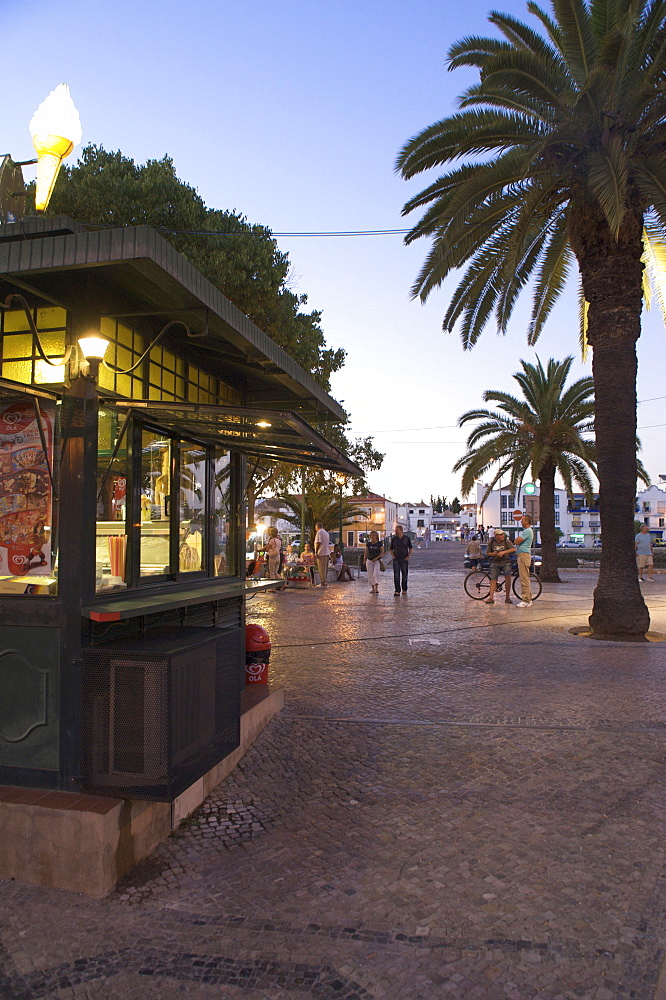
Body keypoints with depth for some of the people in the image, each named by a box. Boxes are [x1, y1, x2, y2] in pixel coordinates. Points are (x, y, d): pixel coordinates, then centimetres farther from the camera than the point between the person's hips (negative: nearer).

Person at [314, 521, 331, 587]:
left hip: (321, 553, -9)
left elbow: (318, 543, -18)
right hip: (327, 553, 9)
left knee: (321, 568, -6)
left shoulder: (319, 532, -10)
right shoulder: (326, 532, 19)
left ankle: (323, 583, -6)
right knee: (325, 568, 12)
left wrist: (316, 552, -15)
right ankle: (324, 582, 16)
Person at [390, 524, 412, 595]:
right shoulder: (394, 538, 4)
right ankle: (397, 591, -8)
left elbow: (410, 549, 6)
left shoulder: (407, 538, 0)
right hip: (396, 560, 1)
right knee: (396, 575, -7)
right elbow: (391, 549, 13)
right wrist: (393, 556, -1)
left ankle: (404, 590, 21)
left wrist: (408, 557, -4)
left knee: (404, 575, 7)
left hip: (404, 560, -1)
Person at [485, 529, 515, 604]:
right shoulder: (491, 542, 2)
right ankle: (491, 597, 0)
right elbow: (488, 553, 7)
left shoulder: (506, 541, -3)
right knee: (493, 580, -4)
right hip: (495, 563, 2)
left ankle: (507, 597, -8)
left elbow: (513, 549, -13)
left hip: (506, 562, -2)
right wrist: (494, 554, -15)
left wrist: (503, 552, -23)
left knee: (508, 577, -19)